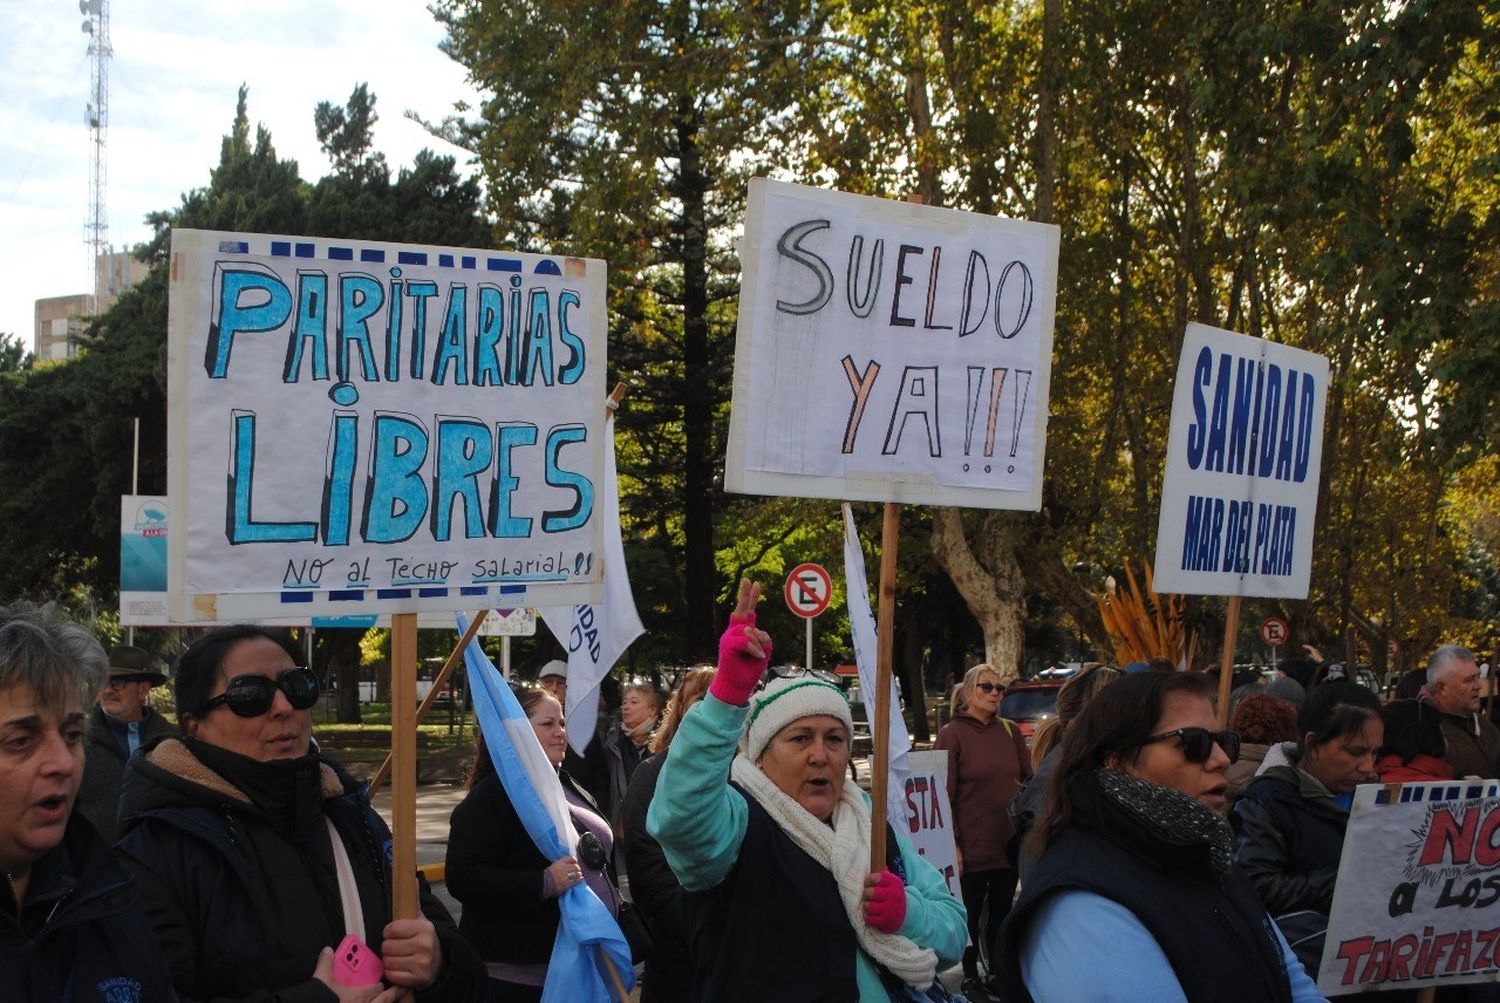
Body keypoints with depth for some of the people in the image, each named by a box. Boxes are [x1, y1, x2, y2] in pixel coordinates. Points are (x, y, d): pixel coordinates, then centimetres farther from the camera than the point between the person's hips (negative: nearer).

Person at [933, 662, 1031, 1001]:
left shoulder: (1011, 731, 7)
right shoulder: (952, 734, -6)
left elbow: (1029, 779, 11)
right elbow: (944, 794, -9)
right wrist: (952, 844, -13)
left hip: (1009, 842, 4)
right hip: (973, 845, -4)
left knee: (1002, 911, 13)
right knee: (971, 913, 7)